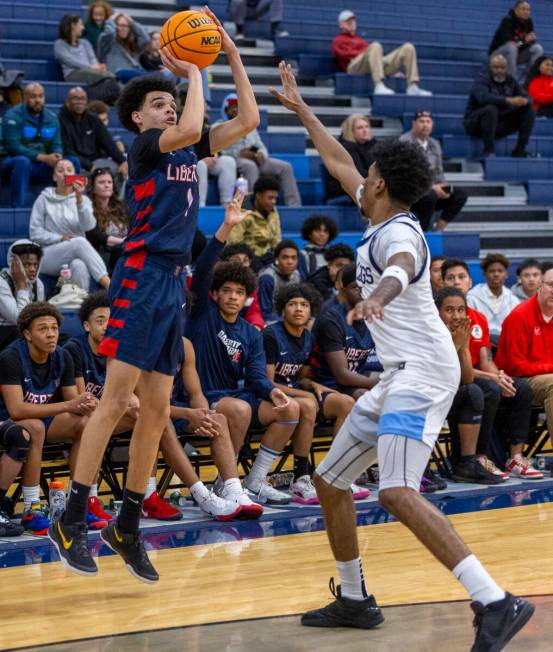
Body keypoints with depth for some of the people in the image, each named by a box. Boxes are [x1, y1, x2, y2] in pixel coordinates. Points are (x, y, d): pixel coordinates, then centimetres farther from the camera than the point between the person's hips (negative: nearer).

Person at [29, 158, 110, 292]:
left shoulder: (83, 199, 12)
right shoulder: (44, 199, 9)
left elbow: (88, 226, -8)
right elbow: (35, 232, 2)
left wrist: (79, 199, -21)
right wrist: (60, 238, -11)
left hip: (76, 257, 2)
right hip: (48, 256, -2)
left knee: (79, 266, -37)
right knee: (80, 242, -32)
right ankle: (111, 287, -44)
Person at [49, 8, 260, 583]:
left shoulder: (188, 151, 18)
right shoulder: (145, 144, -3)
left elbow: (248, 121, 17)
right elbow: (189, 129, -23)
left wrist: (233, 57, 12)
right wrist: (192, 73, -9)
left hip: (173, 282, 8)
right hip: (141, 276, -8)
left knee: (156, 411, 7)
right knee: (116, 399, -13)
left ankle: (127, 528, 14)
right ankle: (70, 523, -11)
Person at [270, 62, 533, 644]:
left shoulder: (399, 232, -12)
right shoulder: (378, 221, 16)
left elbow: (402, 269, -37)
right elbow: (338, 163, 31)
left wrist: (376, 296, -58)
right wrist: (299, 108, 37)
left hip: (422, 372, -11)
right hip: (397, 376, 11)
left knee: (398, 494, -27)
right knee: (328, 481, 16)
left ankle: (496, 604, -31)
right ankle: (354, 600, 27)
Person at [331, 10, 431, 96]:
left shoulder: (360, 40, 39)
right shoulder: (338, 40, 20)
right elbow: (347, 54, 0)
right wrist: (365, 52, -11)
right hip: (355, 66, -7)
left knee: (408, 47, -5)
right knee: (375, 46, -38)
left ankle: (413, 87, -22)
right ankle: (379, 86, -52)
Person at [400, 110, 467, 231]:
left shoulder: (434, 144, 14)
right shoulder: (405, 142, -10)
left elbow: (438, 172, 17)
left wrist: (443, 188, -6)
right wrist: (431, 188, -21)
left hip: (430, 189, 8)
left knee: (460, 194, -6)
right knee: (430, 196, -36)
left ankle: (438, 229, -4)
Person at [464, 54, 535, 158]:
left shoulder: (510, 81, 7)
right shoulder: (482, 80, -12)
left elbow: (525, 98, 3)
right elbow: (483, 97, -33)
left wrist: (524, 101, -24)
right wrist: (509, 101, -42)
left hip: (500, 124, 6)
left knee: (529, 110, -5)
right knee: (491, 109, -37)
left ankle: (520, 150, -9)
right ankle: (489, 150, -32)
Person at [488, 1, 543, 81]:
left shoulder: (529, 21, -2)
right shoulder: (507, 20, -20)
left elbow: (533, 40, -3)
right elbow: (508, 41, -28)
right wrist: (524, 40, -33)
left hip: (515, 55, 6)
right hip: (499, 54, -6)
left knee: (537, 48, -13)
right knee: (511, 47, -37)